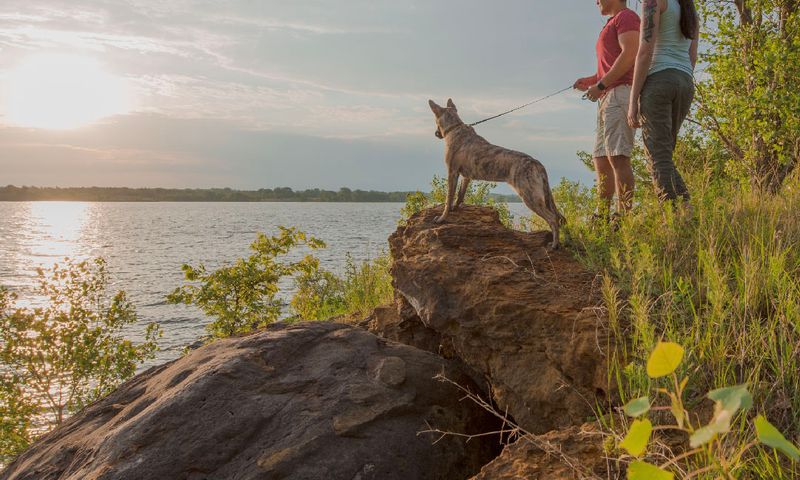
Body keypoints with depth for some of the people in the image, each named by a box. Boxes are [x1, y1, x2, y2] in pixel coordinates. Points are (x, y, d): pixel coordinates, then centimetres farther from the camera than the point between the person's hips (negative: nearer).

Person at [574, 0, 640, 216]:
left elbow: (630, 55, -15)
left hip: (621, 93, -10)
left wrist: (600, 85, -14)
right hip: (608, 98, 10)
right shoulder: (613, 26, 29)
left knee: (618, 156, -18)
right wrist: (591, 80, 15)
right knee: (601, 158, 5)